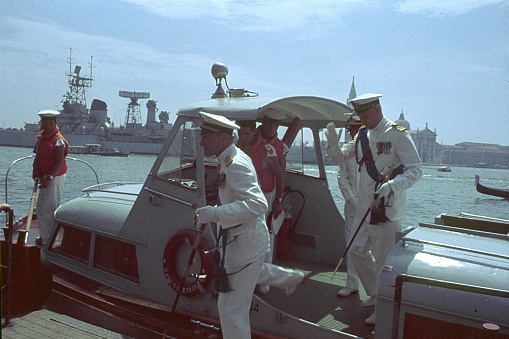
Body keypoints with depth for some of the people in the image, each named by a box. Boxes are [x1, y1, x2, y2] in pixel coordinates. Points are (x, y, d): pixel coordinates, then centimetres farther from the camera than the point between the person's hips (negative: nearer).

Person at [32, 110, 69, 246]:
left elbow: (60, 162, -23)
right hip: (44, 177, 10)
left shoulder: (58, 140, -18)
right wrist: (35, 172, 0)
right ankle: (43, 236, 32)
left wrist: (49, 177, -27)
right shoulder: (41, 136, 9)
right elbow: (38, 156, 14)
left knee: (49, 208, -5)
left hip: (55, 177, -9)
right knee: (40, 206, 19)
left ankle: (49, 240, 3)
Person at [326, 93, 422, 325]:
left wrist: (392, 185, -31)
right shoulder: (362, 135, 11)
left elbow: (416, 169, -15)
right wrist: (332, 142, 2)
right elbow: (343, 157, 23)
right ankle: (374, 294, 37)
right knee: (357, 250, 16)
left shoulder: (398, 135, -11)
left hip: (387, 208, -8)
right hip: (364, 206, 8)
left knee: (382, 260, -1)